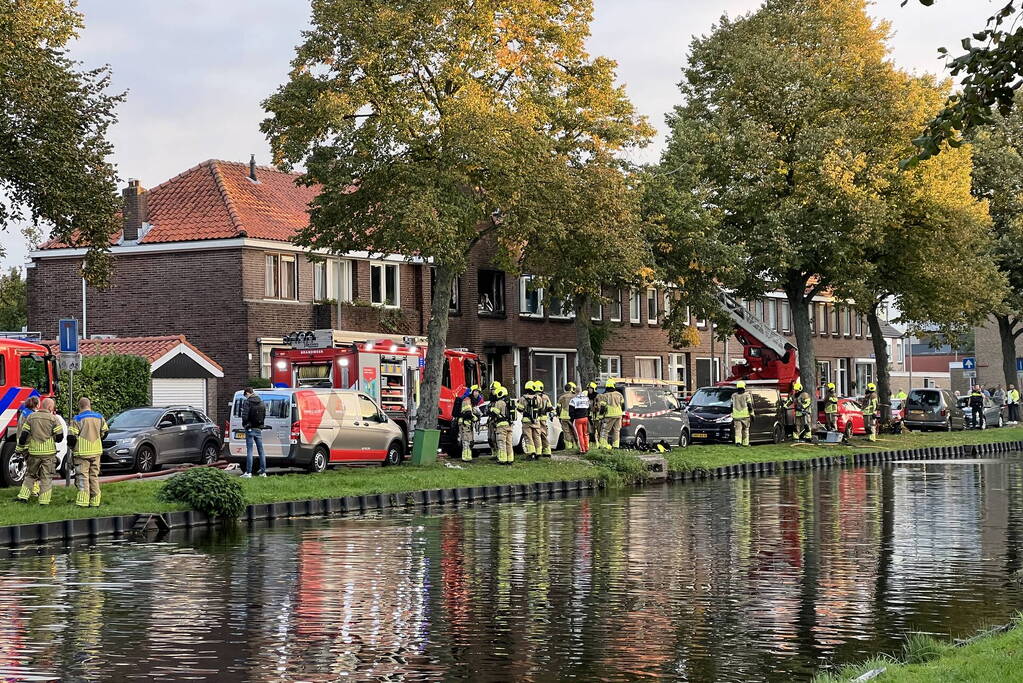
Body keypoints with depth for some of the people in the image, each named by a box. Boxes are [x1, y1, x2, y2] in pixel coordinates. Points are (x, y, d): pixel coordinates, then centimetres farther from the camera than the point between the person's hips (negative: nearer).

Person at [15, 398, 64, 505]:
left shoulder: (31, 417, 3)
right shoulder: (53, 419, -6)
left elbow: (24, 435, 3)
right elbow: (59, 436, -7)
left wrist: (22, 446, 16)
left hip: (34, 451, 3)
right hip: (49, 452, -3)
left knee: (30, 475, 18)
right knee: (46, 477, 4)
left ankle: (23, 496, 11)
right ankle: (44, 501, 1)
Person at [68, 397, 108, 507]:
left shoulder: (77, 419, -11)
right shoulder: (99, 417, 6)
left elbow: (71, 436, -12)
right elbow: (104, 432, 15)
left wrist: (72, 445, 8)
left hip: (82, 452, -5)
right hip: (96, 451, 5)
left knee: (82, 476, -2)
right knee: (94, 476, 12)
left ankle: (83, 502, -10)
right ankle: (95, 501, 12)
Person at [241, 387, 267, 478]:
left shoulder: (247, 402, -11)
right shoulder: (262, 403, 10)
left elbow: (245, 416, -17)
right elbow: (264, 416, 12)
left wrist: (244, 425, -1)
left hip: (250, 429, -6)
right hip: (259, 429, 6)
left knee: (249, 451, -4)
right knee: (261, 450, 11)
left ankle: (248, 473, -6)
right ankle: (263, 472, 13)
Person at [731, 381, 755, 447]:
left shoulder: (734, 396, 7)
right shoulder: (747, 395, -3)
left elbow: (732, 406, 11)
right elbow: (749, 406, -6)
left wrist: (732, 414, 20)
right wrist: (752, 414, 0)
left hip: (736, 416, 2)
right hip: (745, 415, -2)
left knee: (738, 429, -1)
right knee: (745, 429, 10)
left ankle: (738, 441, -19)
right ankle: (745, 443, 13)